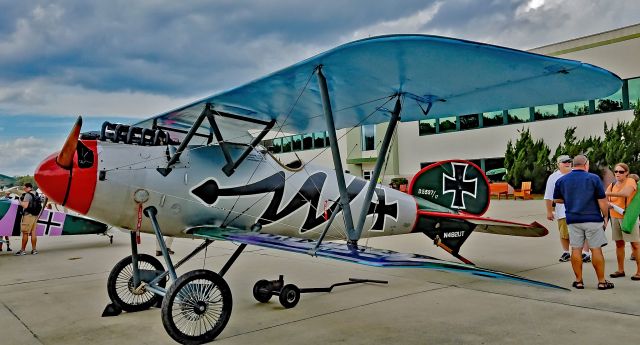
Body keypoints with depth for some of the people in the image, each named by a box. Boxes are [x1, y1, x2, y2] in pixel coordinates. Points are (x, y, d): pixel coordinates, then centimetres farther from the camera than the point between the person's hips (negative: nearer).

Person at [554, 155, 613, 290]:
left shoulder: (561, 180, 4)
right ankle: (602, 282, 11)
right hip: (592, 219, -2)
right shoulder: (593, 178, -5)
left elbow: (557, 199, 12)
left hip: (573, 219, 3)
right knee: (596, 249, 4)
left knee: (576, 250, 6)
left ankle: (579, 281, 11)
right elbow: (602, 200, -5)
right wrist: (605, 216, 6)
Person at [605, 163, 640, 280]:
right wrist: (608, 203, -15)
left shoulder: (630, 181, -8)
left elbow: (626, 193, -28)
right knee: (619, 243, 10)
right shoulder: (612, 185, 9)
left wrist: (608, 193, -28)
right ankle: (620, 270, 18)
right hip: (615, 217, 6)